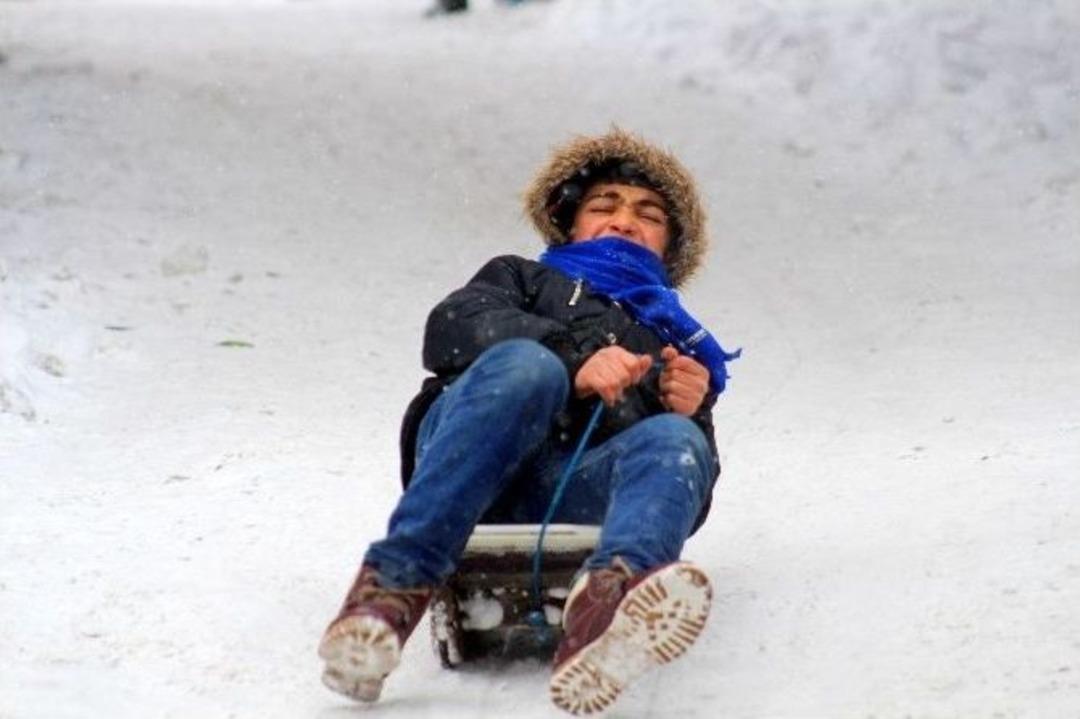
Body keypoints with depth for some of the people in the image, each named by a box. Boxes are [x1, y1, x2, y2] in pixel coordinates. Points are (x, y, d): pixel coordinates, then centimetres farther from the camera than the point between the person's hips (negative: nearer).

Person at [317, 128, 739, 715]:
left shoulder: (679, 348, 42)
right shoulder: (522, 277, 37)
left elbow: (694, 494, 25)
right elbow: (452, 326, 9)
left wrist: (693, 413, 2)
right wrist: (575, 361, -8)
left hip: (582, 491, 1)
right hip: (471, 476, -1)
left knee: (674, 441, -31)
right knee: (525, 365, -33)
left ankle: (608, 599, -66)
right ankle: (396, 582, -47)